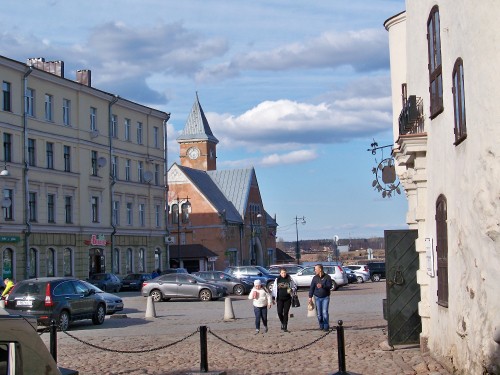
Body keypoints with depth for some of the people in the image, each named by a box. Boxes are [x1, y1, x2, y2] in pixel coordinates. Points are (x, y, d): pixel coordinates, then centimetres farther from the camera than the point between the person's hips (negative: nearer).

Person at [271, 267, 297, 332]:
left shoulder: (289, 279, 1)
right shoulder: (277, 280, 4)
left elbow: (295, 286, 9)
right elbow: (274, 289, 10)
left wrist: (292, 290, -12)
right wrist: (273, 298, 9)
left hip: (287, 299, -1)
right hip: (280, 299, 1)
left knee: (286, 313, -3)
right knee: (279, 312, -5)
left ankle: (285, 327, 4)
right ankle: (282, 323, 23)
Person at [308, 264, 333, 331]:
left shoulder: (327, 277, -4)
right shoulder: (315, 278, 5)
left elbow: (329, 286, -12)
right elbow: (312, 287, 6)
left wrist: (322, 286, -28)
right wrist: (310, 296, 0)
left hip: (325, 297, -3)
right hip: (317, 297, 3)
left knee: (325, 312, -10)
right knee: (319, 313, 2)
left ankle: (326, 326, -2)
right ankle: (321, 326, 14)